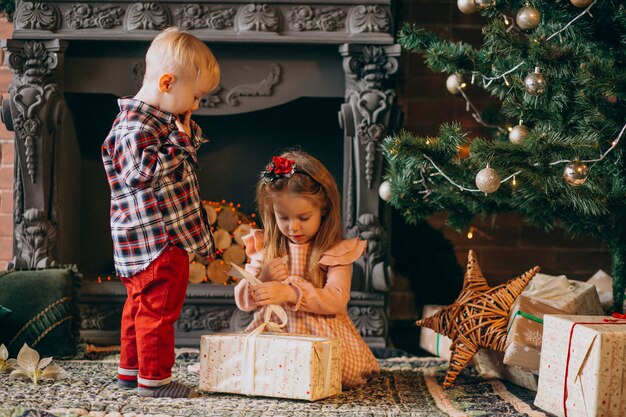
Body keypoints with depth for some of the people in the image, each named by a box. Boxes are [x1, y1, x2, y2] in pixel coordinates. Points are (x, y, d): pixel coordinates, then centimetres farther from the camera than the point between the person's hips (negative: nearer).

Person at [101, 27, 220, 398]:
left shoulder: (164, 119, 14)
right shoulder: (135, 127, -19)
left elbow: (182, 165, 28)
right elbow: (144, 173, -28)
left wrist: (189, 136, 8)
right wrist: (180, 144, -22)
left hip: (162, 238, 11)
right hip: (156, 241, -11)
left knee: (141, 304, 19)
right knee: (158, 307, -4)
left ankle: (131, 368, 30)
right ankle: (153, 378, 5)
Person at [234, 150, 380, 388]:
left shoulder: (337, 251, 0)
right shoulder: (263, 247, 10)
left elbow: (337, 300, -15)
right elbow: (242, 301, 10)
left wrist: (290, 293, -28)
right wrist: (262, 280, -12)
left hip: (323, 337, -2)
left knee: (349, 368, -31)